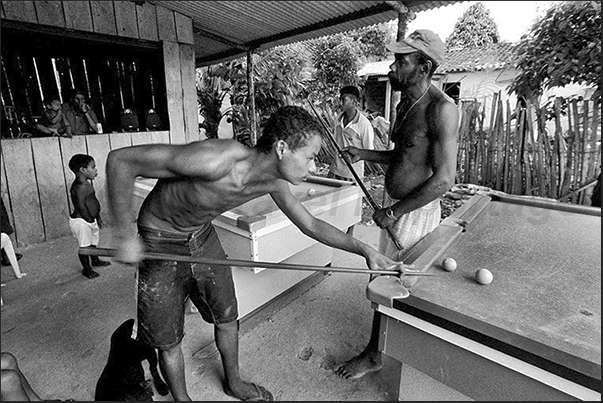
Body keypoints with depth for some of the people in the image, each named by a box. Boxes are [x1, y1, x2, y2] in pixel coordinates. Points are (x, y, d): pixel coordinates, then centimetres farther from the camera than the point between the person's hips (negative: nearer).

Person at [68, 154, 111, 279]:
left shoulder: (85, 184, 9)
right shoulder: (80, 186, -24)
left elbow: (92, 203, 16)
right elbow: (81, 206, -25)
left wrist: (97, 217, 19)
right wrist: (90, 219, -18)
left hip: (90, 220, 11)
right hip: (81, 222, -10)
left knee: (92, 241, 25)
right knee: (84, 246, 4)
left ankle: (95, 260, 45)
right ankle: (87, 269, 18)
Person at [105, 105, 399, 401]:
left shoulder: (273, 182, -16)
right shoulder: (217, 160, -38)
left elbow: (311, 225, -3)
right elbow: (119, 159, -29)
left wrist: (364, 249, -6)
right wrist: (126, 234, -28)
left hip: (203, 236, 6)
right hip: (160, 244, -5)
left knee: (227, 319, 16)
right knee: (168, 341, 9)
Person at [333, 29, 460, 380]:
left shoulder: (441, 109, -19)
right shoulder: (405, 104, 10)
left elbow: (444, 180, -23)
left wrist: (393, 212, -18)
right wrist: (364, 154, 8)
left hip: (416, 212, -8)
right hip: (395, 206, 8)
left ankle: (374, 354, 26)